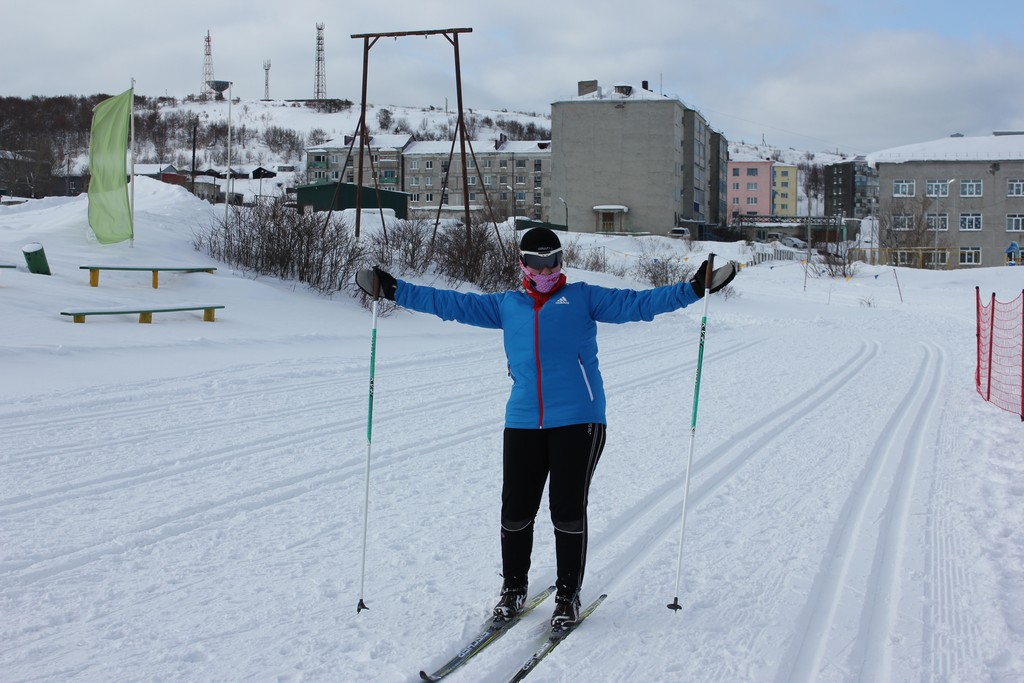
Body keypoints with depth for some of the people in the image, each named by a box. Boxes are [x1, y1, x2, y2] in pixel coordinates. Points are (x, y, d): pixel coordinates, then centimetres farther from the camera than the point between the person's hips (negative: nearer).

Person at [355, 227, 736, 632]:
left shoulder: (582, 298, 11)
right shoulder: (506, 305, 17)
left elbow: (637, 303, 5)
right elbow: (450, 304, 19)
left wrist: (693, 289, -4)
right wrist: (395, 290, 16)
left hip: (578, 420, -2)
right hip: (522, 422, 3)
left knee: (568, 512, 0)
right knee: (515, 511, 3)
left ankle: (568, 596, 16)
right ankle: (513, 589, 23)